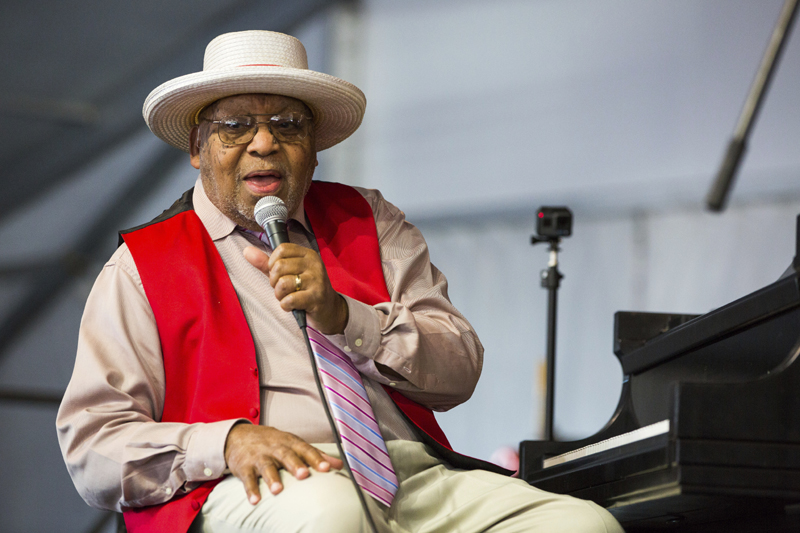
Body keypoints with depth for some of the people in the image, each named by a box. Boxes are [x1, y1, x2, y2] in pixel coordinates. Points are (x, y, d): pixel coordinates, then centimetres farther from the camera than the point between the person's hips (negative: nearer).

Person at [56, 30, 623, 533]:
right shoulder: (141, 267, 14)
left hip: (416, 472, 5)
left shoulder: (372, 223, 24)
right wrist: (228, 442, -14)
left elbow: (459, 369, 12)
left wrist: (342, 316, -6)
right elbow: (91, 443, 4)